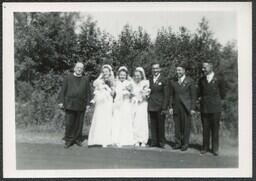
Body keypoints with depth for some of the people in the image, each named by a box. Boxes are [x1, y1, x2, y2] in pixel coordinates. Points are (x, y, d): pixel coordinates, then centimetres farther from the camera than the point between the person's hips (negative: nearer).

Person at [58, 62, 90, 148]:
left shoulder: (86, 80, 11)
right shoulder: (68, 78, 7)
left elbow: (88, 93, 10)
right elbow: (63, 90, 5)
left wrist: (88, 104, 5)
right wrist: (61, 101, -2)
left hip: (81, 105, 2)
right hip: (69, 104, -1)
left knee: (79, 123, 7)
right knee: (69, 123, -2)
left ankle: (77, 139, 21)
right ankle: (68, 140, 9)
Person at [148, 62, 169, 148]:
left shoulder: (164, 80, -2)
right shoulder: (149, 80, 12)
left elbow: (166, 95, -5)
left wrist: (164, 108, -11)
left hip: (160, 107, -4)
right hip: (151, 107, 4)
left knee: (161, 125, 2)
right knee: (153, 125, 7)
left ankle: (161, 142, 12)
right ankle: (154, 141, 15)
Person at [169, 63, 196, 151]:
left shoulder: (190, 81, -2)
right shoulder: (173, 81, 8)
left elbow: (193, 96, -2)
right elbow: (171, 95, 11)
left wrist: (192, 108, -7)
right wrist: (171, 107, 4)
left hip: (186, 107, -3)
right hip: (176, 107, 3)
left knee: (186, 126, 3)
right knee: (177, 126, 6)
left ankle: (185, 144, 15)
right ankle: (177, 143, 18)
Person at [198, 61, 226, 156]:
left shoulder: (219, 79, 0)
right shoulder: (201, 80, 10)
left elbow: (222, 94, 7)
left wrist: (216, 101, 9)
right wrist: (201, 99, 6)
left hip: (215, 108, -3)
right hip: (204, 108, 3)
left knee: (215, 129, 2)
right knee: (205, 129, 5)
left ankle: (215, 148, 11)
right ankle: (205, 147, 14)